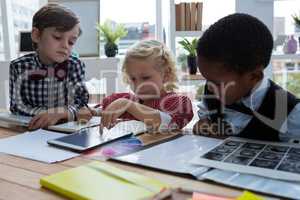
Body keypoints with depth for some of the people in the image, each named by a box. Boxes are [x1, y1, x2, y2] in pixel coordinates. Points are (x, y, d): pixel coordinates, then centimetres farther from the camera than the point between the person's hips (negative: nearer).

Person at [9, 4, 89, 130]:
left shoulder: (75, 66, -4)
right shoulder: (19, 66, -4)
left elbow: (81, 103, -11)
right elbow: (17, 107, -9)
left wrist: (62, 113, -31)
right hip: (29, 130, 0)